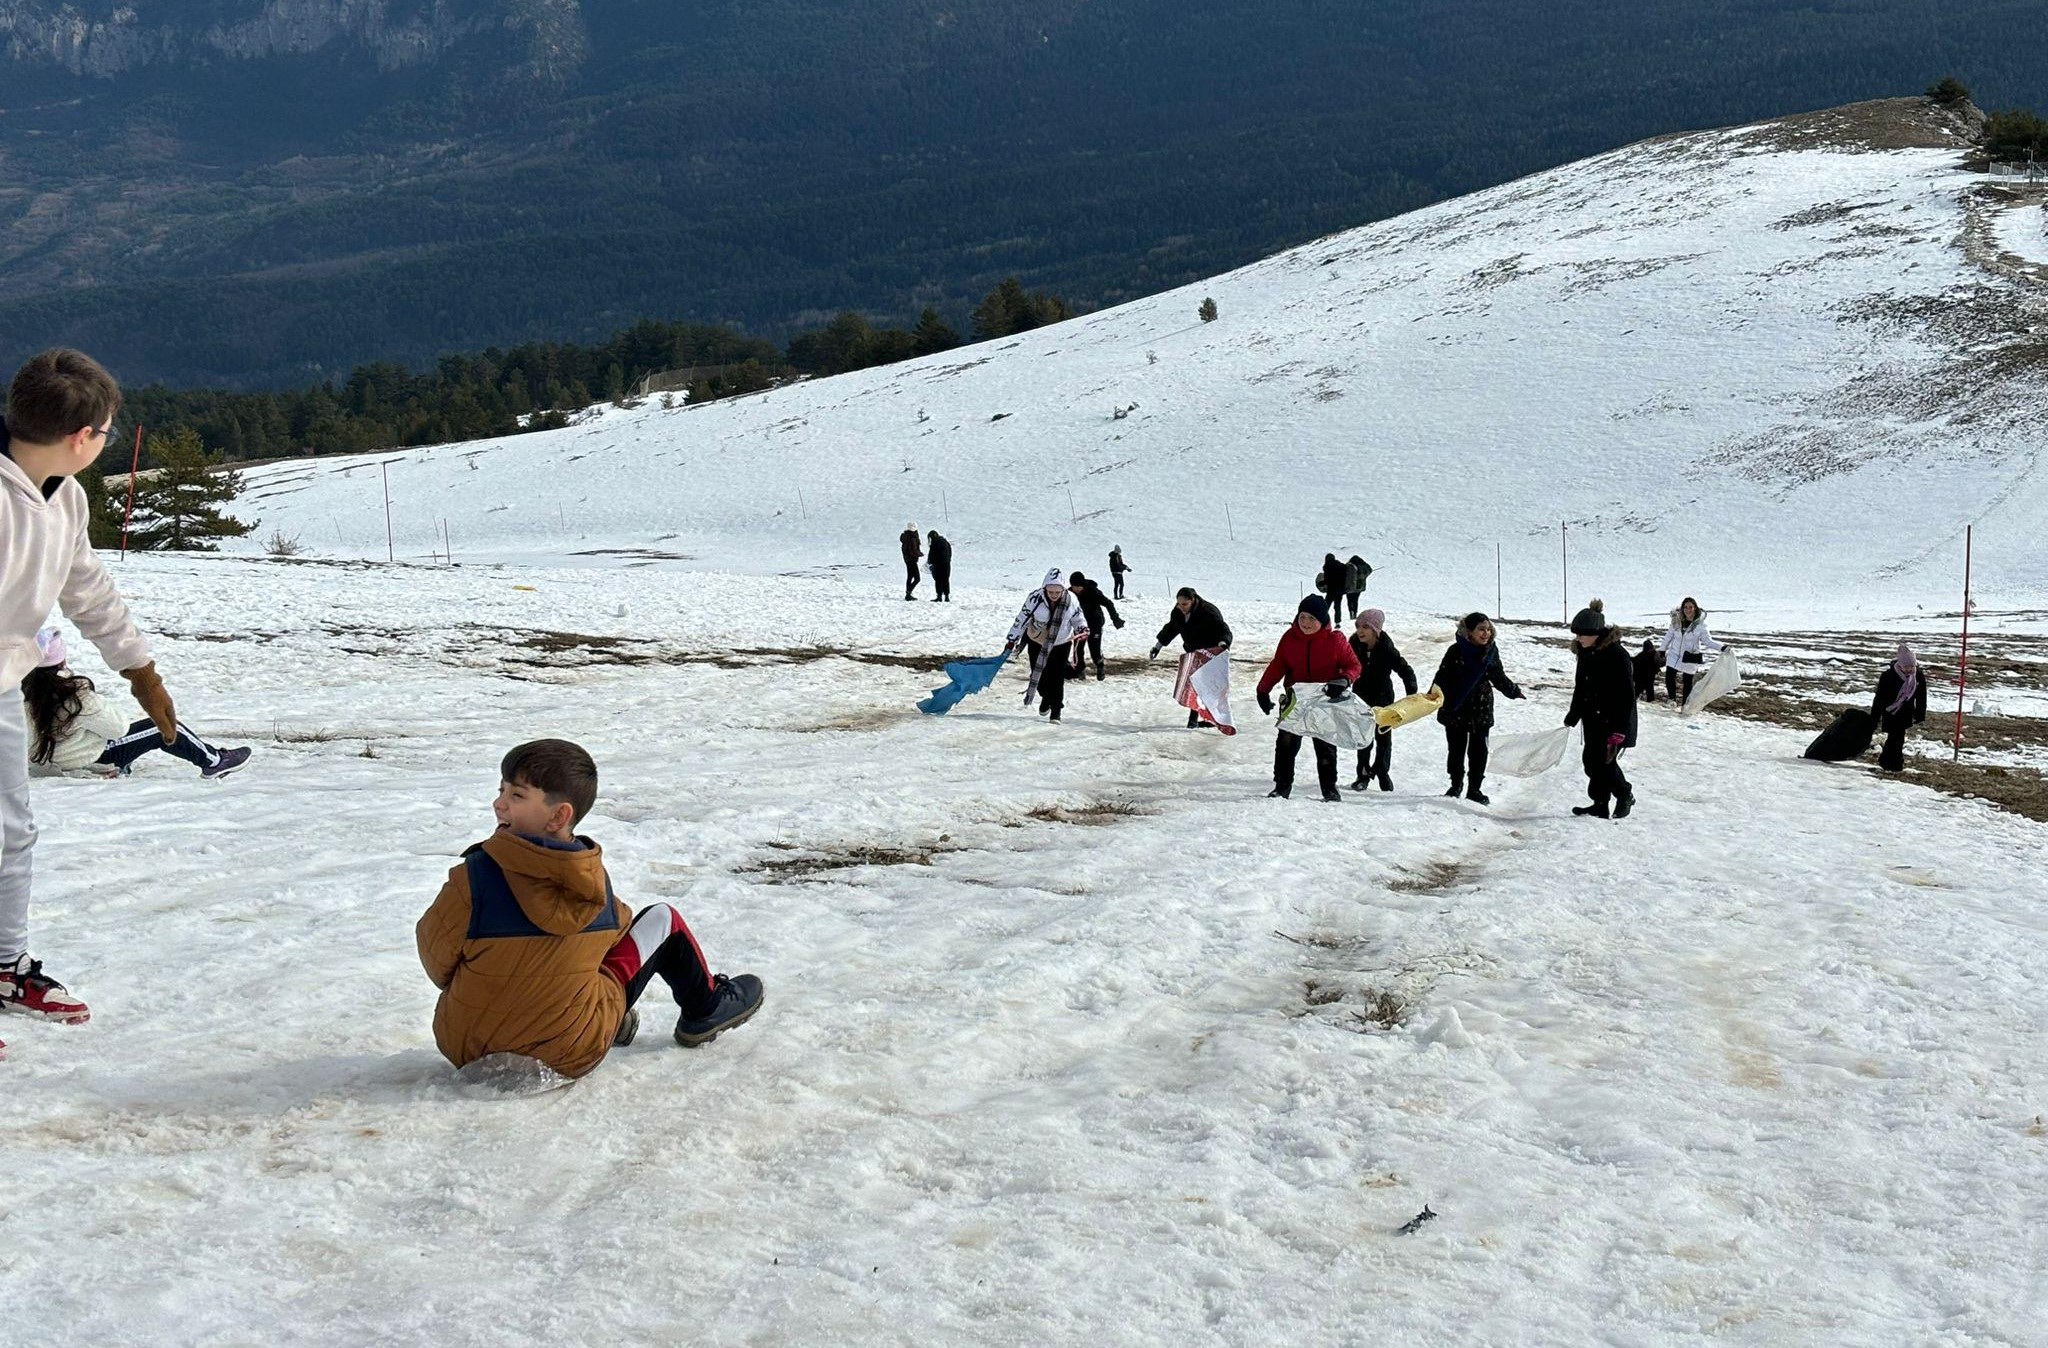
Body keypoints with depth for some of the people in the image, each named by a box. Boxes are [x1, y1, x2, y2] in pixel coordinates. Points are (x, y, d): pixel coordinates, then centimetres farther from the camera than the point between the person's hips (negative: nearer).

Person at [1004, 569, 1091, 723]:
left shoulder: (1071, 599, -18)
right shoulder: (1035, 598, -23)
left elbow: (1078, 618, 1)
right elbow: (1022, 619, -12)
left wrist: (1082, 629, -19)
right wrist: (1012, 641, -9)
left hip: (1061, 643, 0)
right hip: (1037, 641, 0)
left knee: (1057, 678, -6)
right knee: (1038, 675, 5)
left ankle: (1056, 711, 6)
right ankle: (1046, 697, 37)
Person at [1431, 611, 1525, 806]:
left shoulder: (1491, 652, 1)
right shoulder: (1456, 651, -12)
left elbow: (1499, 677, 16)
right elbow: (1442, 677, -10)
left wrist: (1514, 691, 13)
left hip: (1481, 709, 3)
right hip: (1456, 710, -3)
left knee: (1478, 751, 4)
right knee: (1456, 750, 9)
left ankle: (1475, 789, 15)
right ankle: (1456, 786, 26)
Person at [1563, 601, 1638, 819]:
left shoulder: (1617, 655, -20)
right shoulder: (1585, 653, 5)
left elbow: (1626, 695, -20)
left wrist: (1618, 731, -23)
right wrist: (1573, 715, 20)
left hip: (1614, 721, -8)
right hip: (1593, 719, 8)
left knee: (1603, 761, -10)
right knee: (1591, 760, 7)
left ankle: (1625, 796, 14)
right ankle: (1600, 805, 19)